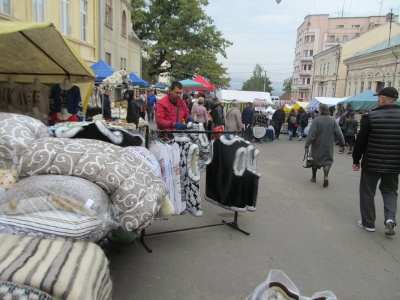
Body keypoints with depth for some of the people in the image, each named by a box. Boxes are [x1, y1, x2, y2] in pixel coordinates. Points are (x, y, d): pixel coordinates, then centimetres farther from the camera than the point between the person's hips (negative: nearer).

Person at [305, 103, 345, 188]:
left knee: (315, 159, 15)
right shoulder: (333, 120, -3)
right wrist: (342, 144, 8)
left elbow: (311, 134, -16)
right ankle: (326, 176, -14)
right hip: (328, 145, 2)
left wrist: (307, 145, -14)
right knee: (327, 160, 9)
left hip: (317, 146, -2)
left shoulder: (316, 120, -14)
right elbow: (339, 133, -1)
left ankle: (314, 177, 26)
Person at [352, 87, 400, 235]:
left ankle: (368, 223, 19)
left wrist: (356, 160, 0)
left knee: (367, 192, 11)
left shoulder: (370, 117, -12)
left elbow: (361, 141, -10)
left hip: (372, 163, -3)